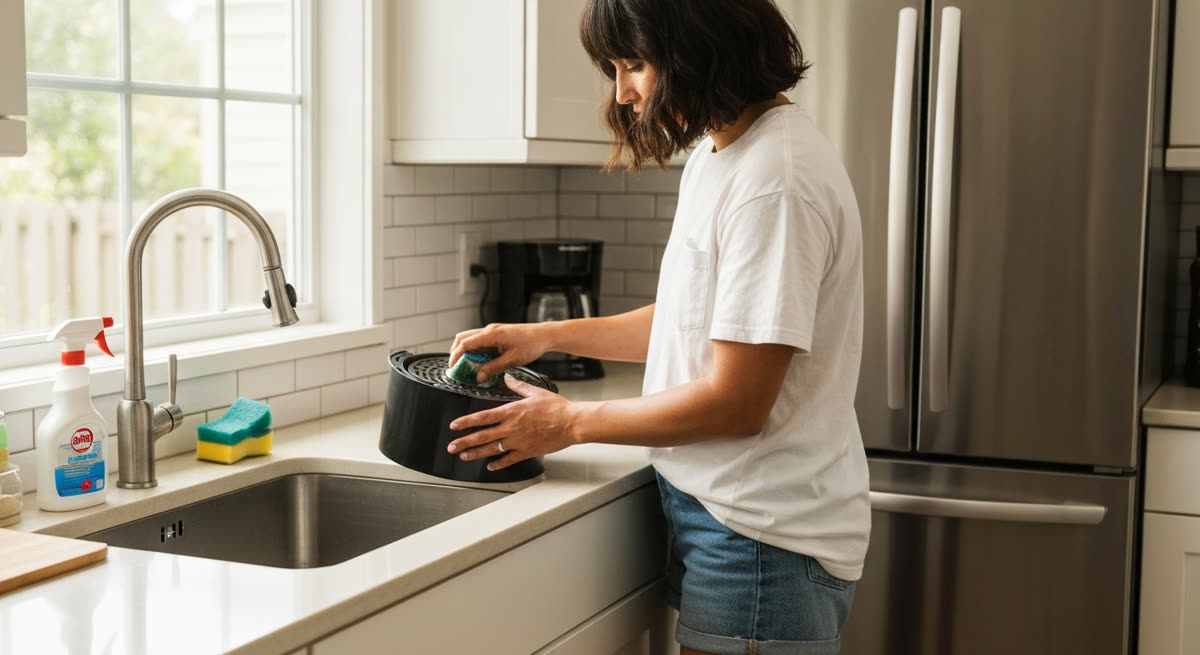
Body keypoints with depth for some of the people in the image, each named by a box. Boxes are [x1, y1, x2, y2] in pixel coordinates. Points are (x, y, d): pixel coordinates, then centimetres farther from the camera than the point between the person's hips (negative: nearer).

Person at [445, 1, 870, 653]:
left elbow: (735, 402, -21)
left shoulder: (776, 181, -22)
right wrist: (547, 336, 12)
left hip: (760, 538, -9)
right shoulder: (715, 152, 9)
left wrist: (572, 422, -9)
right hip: (710, 504, 9)